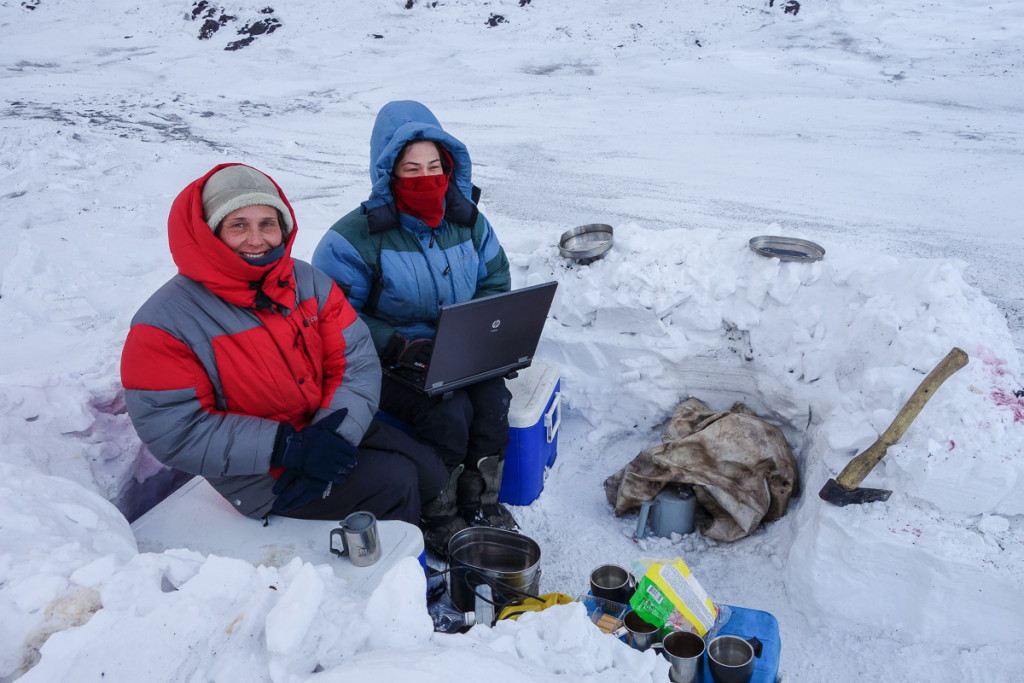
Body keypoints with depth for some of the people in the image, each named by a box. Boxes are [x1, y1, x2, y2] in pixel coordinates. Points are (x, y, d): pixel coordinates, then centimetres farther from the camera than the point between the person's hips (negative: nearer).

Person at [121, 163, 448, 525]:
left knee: (434, 475, 3)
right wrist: (290, 447, -28)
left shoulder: (309, 280, -2)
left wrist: (332, 436, -24)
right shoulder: (164, 323, -17)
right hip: (263, 475, -6)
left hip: (334, 429, 6)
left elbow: (357, 362, -6)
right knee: (394, 482, -18)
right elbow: (176, 433, -21)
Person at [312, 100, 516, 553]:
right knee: (449, 411, -28)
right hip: (386, 364, -4)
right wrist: (400, 347, -25)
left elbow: (494, 283, 13)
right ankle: (439, 517, -2)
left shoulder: (468, 222, 3)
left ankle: (482, 502, 2)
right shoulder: (357, 236, -14)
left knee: (492, 399, -23)